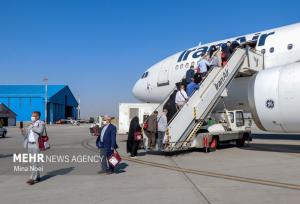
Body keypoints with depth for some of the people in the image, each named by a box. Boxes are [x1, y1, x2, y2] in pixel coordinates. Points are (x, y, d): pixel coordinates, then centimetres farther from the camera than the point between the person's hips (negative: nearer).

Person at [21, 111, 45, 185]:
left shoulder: (41, 123, -3)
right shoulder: (30, 124, 18)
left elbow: (39, 130, -23)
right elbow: (26, 134, 16)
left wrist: (32, 127, -10)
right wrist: (23, 131, -5)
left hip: (36, 145, -7)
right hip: (29, 144, 8)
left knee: (35, 162, -10)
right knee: (32, 162, 10)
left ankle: (33, 178, -11)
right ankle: (37, 177, 18)